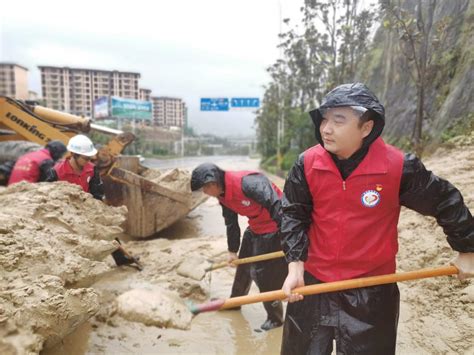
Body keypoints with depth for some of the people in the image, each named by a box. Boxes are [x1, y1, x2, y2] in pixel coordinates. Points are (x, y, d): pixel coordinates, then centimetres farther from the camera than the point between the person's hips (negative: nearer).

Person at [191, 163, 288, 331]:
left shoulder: (248, 182, -32)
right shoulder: (222, 195, -1)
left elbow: (277, 206, -36)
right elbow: (231, 223, 11)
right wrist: (232, 250, 17)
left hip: (274, 230, -9)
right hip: (255, 228, 9)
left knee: (264, 275, -3)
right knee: (243, 266, 21)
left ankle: (275, 318, 20)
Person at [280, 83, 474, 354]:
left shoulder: (399, 166, -18)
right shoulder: (307, 163, -11)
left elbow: (446, 202, -2)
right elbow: (293, 214, -3)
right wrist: (295, 265, -12)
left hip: (372, 287, -2)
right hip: (314, 280, 3)